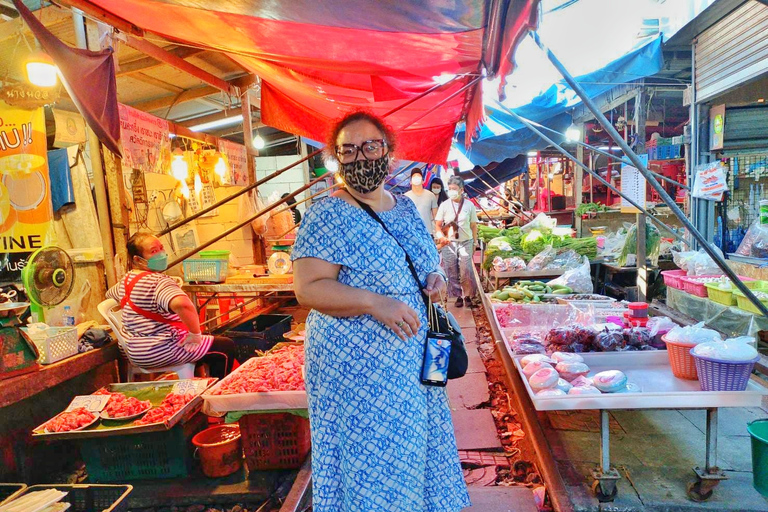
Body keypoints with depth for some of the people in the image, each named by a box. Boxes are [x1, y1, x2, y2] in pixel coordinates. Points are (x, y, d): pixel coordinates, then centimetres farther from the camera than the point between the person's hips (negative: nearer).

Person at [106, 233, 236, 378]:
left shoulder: (126, 279, 5)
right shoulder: (159, 282, -25)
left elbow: (110, 294, 30)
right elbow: (182, 304, -46)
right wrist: (195, 334, -31)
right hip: (158, 353, -10)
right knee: (226, 347, -5)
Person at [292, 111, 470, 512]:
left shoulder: (405, 206, 9)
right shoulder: (327, 216, -13)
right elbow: (308, 288, -19)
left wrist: (435, 276, -2)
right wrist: (375, 303, -29)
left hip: (415, 356, 7)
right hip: (356, 366, -7)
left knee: (417, 445, 20)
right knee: (372, 463, 6)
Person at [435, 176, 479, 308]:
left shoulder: (469, 205, 2)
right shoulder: (444, 205, 1)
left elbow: (473, 225, 7)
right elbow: (438, 225, 3)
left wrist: (475, 243, 7)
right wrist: (441, 236, -15)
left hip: (466, 242, -1)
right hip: (449, 243, 1)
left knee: (466, 271, -5)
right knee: (452, 272, 3)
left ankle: (468, 296, 11)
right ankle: (458, 296, 16)